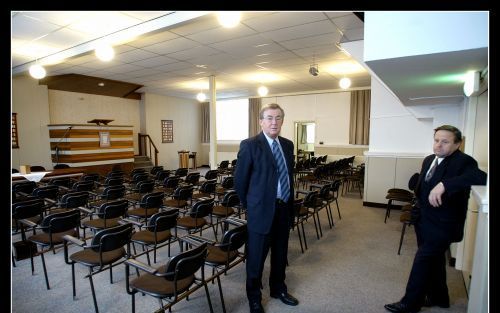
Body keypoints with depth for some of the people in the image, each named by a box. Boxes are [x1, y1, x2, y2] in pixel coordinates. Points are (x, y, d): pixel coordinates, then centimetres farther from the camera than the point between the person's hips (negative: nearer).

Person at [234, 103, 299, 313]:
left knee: (280, 254, 21)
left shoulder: (287, 144, 7)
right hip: (262, 210, -6)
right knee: (256, 256, 9)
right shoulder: (249, 145, -11)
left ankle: (278, 289, 44)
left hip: (285, 208, 6)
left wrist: (290, 203, 13)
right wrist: (250, 205, 1)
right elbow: (240, 180, -7)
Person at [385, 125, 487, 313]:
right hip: (424, 221, 8)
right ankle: (438, 298, 41)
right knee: (434, 261, 21)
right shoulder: (428, 160, 7)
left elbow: (481, 177, -38)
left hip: (442, 225, -8)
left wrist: (444, 184, -45)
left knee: (422, 261, -1)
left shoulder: (463, 161, -17)